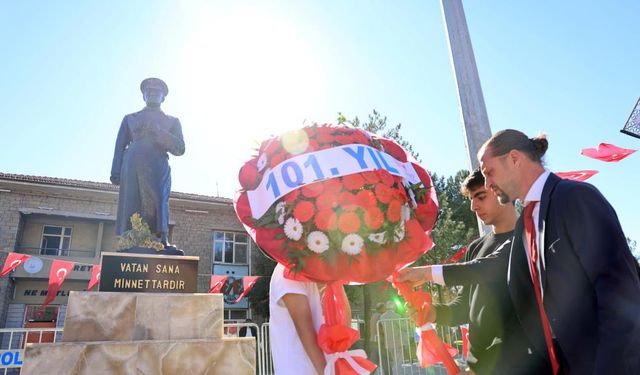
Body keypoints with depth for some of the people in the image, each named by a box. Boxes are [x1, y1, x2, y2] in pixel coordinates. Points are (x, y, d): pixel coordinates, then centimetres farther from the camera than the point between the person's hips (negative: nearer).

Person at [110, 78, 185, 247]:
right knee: (131, 208, -10)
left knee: (157, 204, -18)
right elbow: (119, 147, 16)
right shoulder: (130, 119, 26)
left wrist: (158, 131, -3)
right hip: (132, 168, 1)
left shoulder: (172, 122, 23)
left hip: (158, 170, -1)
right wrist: (115, 174, 2)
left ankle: (162, 242, -27)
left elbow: (180, 149, 10)